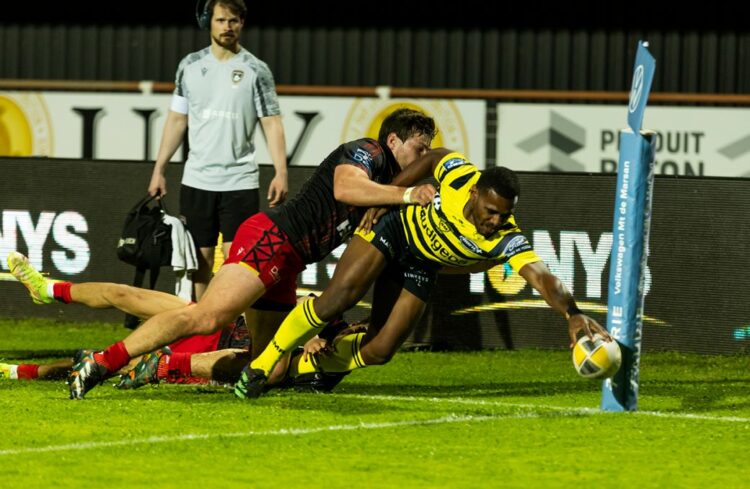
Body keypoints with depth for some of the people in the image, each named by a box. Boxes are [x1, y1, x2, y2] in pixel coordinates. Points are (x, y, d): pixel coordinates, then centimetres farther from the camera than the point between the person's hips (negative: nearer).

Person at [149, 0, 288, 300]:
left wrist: (281, 173, -15)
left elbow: (272, 123, -4)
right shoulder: (190, 65, 8)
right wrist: (159, 169, 8)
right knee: (200, 258, 6)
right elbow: (176, 120, 13)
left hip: (239, 182, -3)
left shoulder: (255, 71, -1)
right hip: (196, 180, 3)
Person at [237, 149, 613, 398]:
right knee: (339, 297, -24)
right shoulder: (459, 175, -29)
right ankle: (262, 363, -9)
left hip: (420, 269, 2)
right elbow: (433, 157, -5)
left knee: (377, 353, -4)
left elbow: (541, 277, -44)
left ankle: (300, 366, 22)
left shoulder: (508, 240, -31)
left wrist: (572, 312, -62)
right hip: (394, 229, -2)